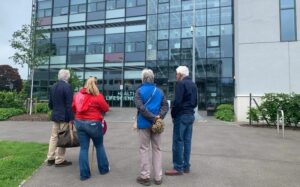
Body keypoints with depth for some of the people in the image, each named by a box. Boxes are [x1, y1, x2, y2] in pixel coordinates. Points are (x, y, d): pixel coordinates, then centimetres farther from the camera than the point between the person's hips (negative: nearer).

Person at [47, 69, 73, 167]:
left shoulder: (53, 86, 10)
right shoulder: (67, 87, -15)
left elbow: (50, 103, 16)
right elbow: (69, 104, -18)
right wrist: (71, 118, -15)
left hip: (55, 115, 8)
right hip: (64, 116, -7)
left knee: (54, 136, 15)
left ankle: (50, 158, 23)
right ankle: (59, 160, 9)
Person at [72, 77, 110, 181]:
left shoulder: (78, 95, 6)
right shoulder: (97, 96, -9)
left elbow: (73, 108, 17)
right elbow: (106, 109, -1)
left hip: (79, 123, 4)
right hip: (93, 123, -4)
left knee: (83, 148, 8)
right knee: (99, 146, 14)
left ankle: (84, 174, 12)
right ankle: (104, 169, 27)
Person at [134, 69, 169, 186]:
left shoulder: (139, 91, -4)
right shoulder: (159, 91, 9)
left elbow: (141, 107, -17)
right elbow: (165, 106, -2)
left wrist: (153, 118, -18)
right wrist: (159, 117, -13)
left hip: (144, 123, -3)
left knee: (144, 149, 7)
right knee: (157, 149, 12)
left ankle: (145, 177, 12)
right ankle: (158, 177, 16)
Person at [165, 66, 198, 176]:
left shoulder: (181, 83, -11)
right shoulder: (193, 84, 16)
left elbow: (177, 101, -19)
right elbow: (195, 102, 18)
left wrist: (173, 114, -8)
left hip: (181, 116, -9)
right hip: (190, 115, 9)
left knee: (178, 141, -2)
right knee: (187, 141, 11)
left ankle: (178, 168, 4)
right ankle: (186, 166, 18)